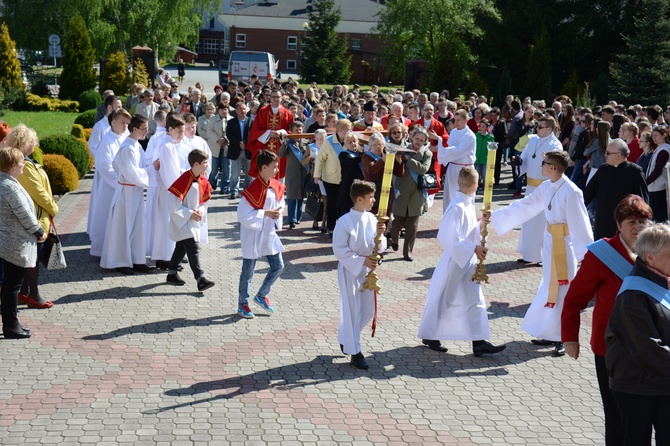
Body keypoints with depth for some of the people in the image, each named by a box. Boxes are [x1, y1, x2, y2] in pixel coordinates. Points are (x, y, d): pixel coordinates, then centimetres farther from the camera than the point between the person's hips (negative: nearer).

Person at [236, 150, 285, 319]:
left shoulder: (276, 186, -1)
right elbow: (242, 215, -24)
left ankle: (261, 296, 29)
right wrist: (266, 213, -25)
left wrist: (278, 211, -6)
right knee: (248, 272, 6)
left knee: (278, 266, 10)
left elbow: (281, 203, 17)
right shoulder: (253, 190, -24)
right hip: (253, 236, -7)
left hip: (269, 234, 7)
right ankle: (242, 304, 22)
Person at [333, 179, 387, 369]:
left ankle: (345, 340, 37)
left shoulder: (372, 219, 0)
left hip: (367, 270, 7)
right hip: (350, 270, -6)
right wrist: (362, 261, -21)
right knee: (351, 310, 2)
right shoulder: (345, 221, -17)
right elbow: (339, 250, -16)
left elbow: (380, 248, 3)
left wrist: (379, 234, -18)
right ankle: (354, 352, 13)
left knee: (367, 310, 15)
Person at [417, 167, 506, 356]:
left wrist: (481, 225, 0)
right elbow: (449, 238, -27)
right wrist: (473, 248, -26)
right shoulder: (457, 208, -22)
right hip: (454, 261, -9)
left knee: (474, 299, 10)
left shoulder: (468, 205, 6)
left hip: (468, 261, 9)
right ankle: (429, 336, 18)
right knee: (443, 300, 3)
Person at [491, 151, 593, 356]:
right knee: (550, 288, 15)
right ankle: (552, 334, 27)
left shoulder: (571, 192, -20)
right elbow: (524, 207, 9)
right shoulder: (546, 187, 4)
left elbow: (580, 224, -20)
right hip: (550, 242, 8)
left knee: (561, 291, -2)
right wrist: (494, 216, 7)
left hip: (565, 245, -8)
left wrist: (587, 254, -18)